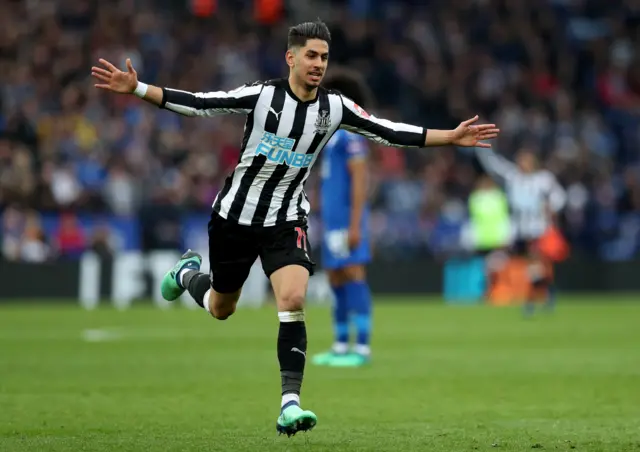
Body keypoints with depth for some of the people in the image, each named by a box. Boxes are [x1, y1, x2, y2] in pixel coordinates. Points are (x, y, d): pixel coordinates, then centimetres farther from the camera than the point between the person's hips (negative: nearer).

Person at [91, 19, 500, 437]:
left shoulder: (335, 108, -8)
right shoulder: (262, 95, -17)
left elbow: (389, 132, -3)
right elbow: (198, 104, -18)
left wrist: (451, 137, -9)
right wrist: (137, 89, -28)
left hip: (286, 222, 1)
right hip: (235, 217, -1)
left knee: (294, 301, -22)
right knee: (220, 310, 16)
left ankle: (291, 403, -22)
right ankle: (188, 273, 53)